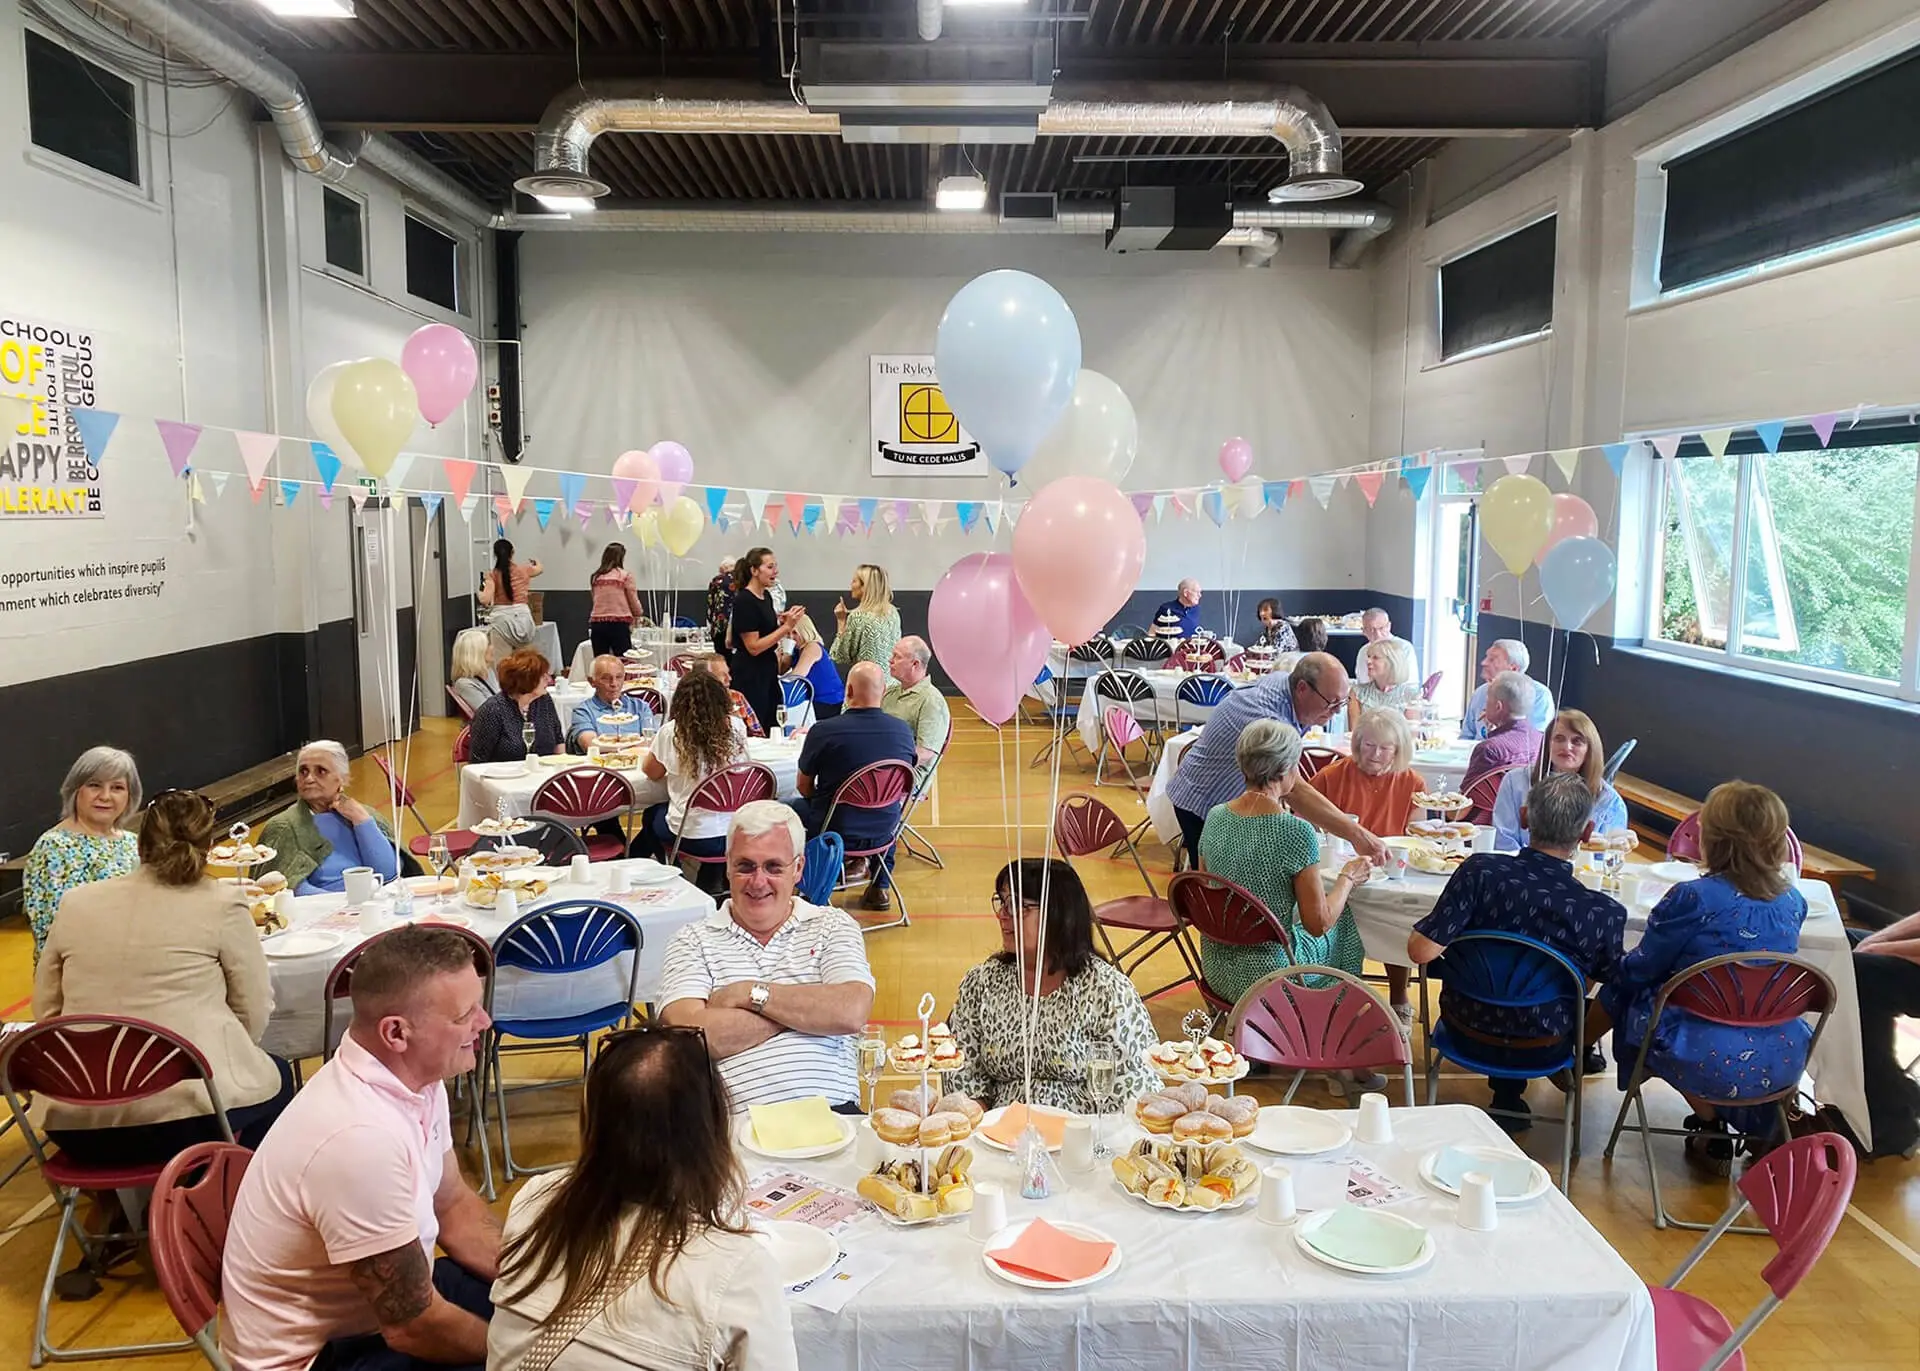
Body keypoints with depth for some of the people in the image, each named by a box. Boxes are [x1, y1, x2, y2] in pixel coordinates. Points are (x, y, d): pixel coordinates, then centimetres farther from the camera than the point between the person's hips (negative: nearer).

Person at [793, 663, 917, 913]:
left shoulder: (823, 731, -18)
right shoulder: (903, 730, -8)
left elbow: (804, 788, -2)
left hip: (835, 835, -3)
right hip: (883, 834, 3)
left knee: (798, 805, 23)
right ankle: (880, 888, 36)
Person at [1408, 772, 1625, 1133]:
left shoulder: (1480, 870, -25)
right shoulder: (1606, 913, -22)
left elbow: (1422, 951, -24)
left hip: (1465, 1031, 1)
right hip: (1540, 1051, -1)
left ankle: (1507, 1092, 41)